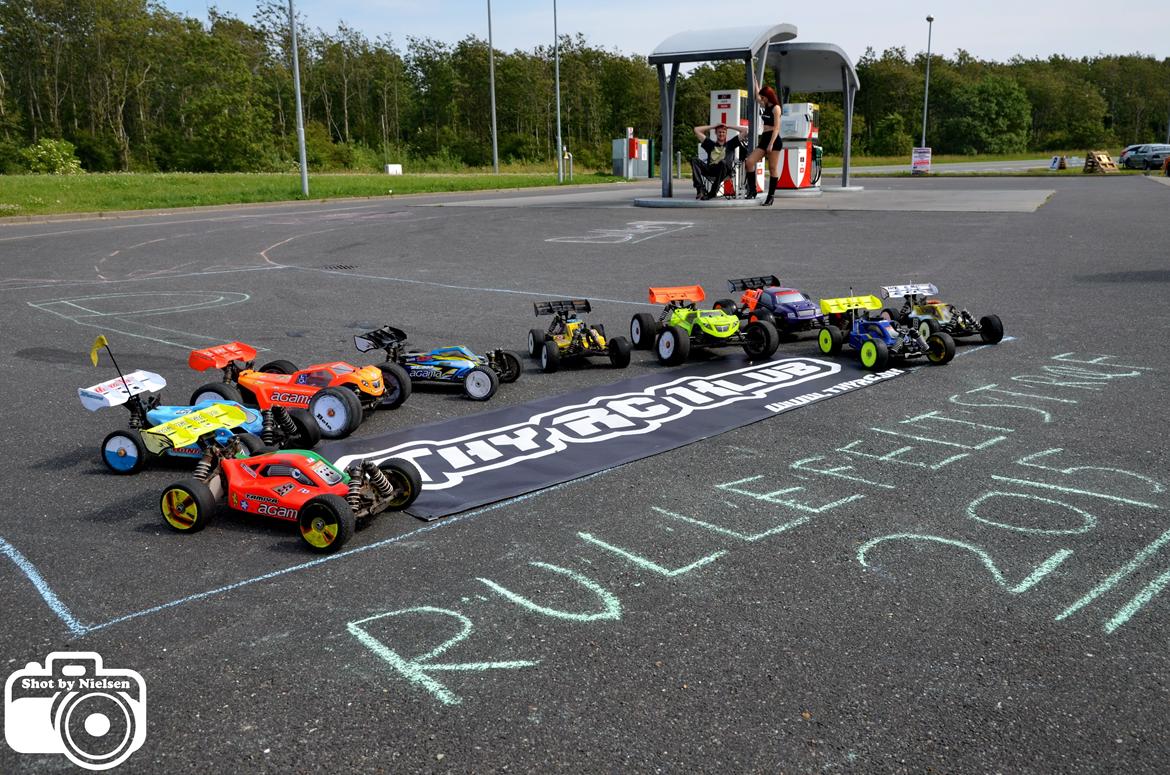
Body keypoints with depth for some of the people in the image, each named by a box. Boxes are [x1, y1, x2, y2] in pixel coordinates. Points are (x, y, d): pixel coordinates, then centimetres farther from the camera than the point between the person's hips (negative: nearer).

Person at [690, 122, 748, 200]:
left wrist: (728, 126, 26)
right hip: (710, 170, 2)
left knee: (722, 162, -37)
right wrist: (713, 126, 30)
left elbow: (745, 130, 20)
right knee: (694, 161, -20)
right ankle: (701, 188, -38)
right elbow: (696, 130, 28)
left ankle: (712, 193, -34)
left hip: (724, 171, -2)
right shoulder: (711, 144, 26)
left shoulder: (730, 144, 23)